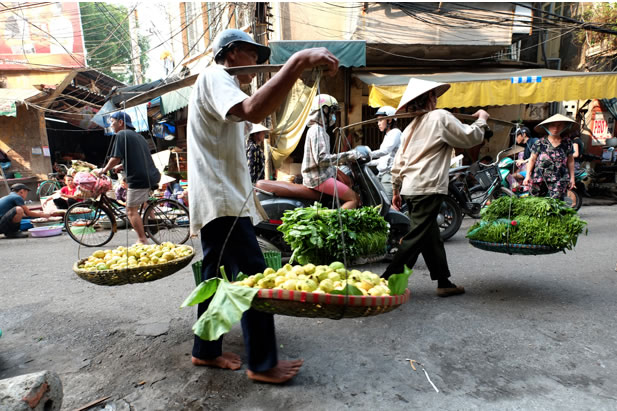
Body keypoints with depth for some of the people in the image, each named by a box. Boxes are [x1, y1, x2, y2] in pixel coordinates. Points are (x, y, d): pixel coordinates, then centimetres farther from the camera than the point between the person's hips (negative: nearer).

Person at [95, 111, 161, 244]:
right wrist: (120, 166, 31)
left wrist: (103, 170, 6)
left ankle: (142, 241, -2)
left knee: (131, 210, -1)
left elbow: (116, 158, -9)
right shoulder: (138, 136, 23)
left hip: (139, 178, -9)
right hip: (152, 176, 9)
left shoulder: (122, 135, -3)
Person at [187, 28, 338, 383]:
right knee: (254, 277, -7)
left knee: (216, 276, 15)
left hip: (218, 200, 11)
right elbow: (253, 111, -33)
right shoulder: (215, 77, -10)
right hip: (222, 200, -11)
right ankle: (263, 364, 5)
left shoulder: (219, 83, 25)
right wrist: (299, 62, -39)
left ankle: (206, 351, 27)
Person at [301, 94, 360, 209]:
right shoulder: (317, 130, -13)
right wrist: (347, 156, -20)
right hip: (319, 178, -11)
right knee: (354, 199, -15)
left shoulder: (318, 129, 19)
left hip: (324, 173, 11)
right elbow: (321, 159, -24)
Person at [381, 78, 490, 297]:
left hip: (409, 188, 9)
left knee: (431, 236, 15)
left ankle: (444, 282, 24)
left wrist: (396, 191, 22)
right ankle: (387, 281, -5)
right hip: (428, 188, -9)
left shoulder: (412, 126, 19)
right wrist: (482, 119, 17)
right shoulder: (441, 117, -3)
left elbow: (398, 163, 17)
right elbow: (470, 138, -1)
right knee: (416, 238, -5)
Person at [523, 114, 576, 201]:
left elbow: (570, 161, 13)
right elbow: (532, 159, 4)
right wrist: (528, 176, -2)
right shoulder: (540, 143, -1)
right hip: (539, 179, 0)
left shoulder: (567, 143, 5)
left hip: (560, 179, 0)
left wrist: (572, 178, 13)